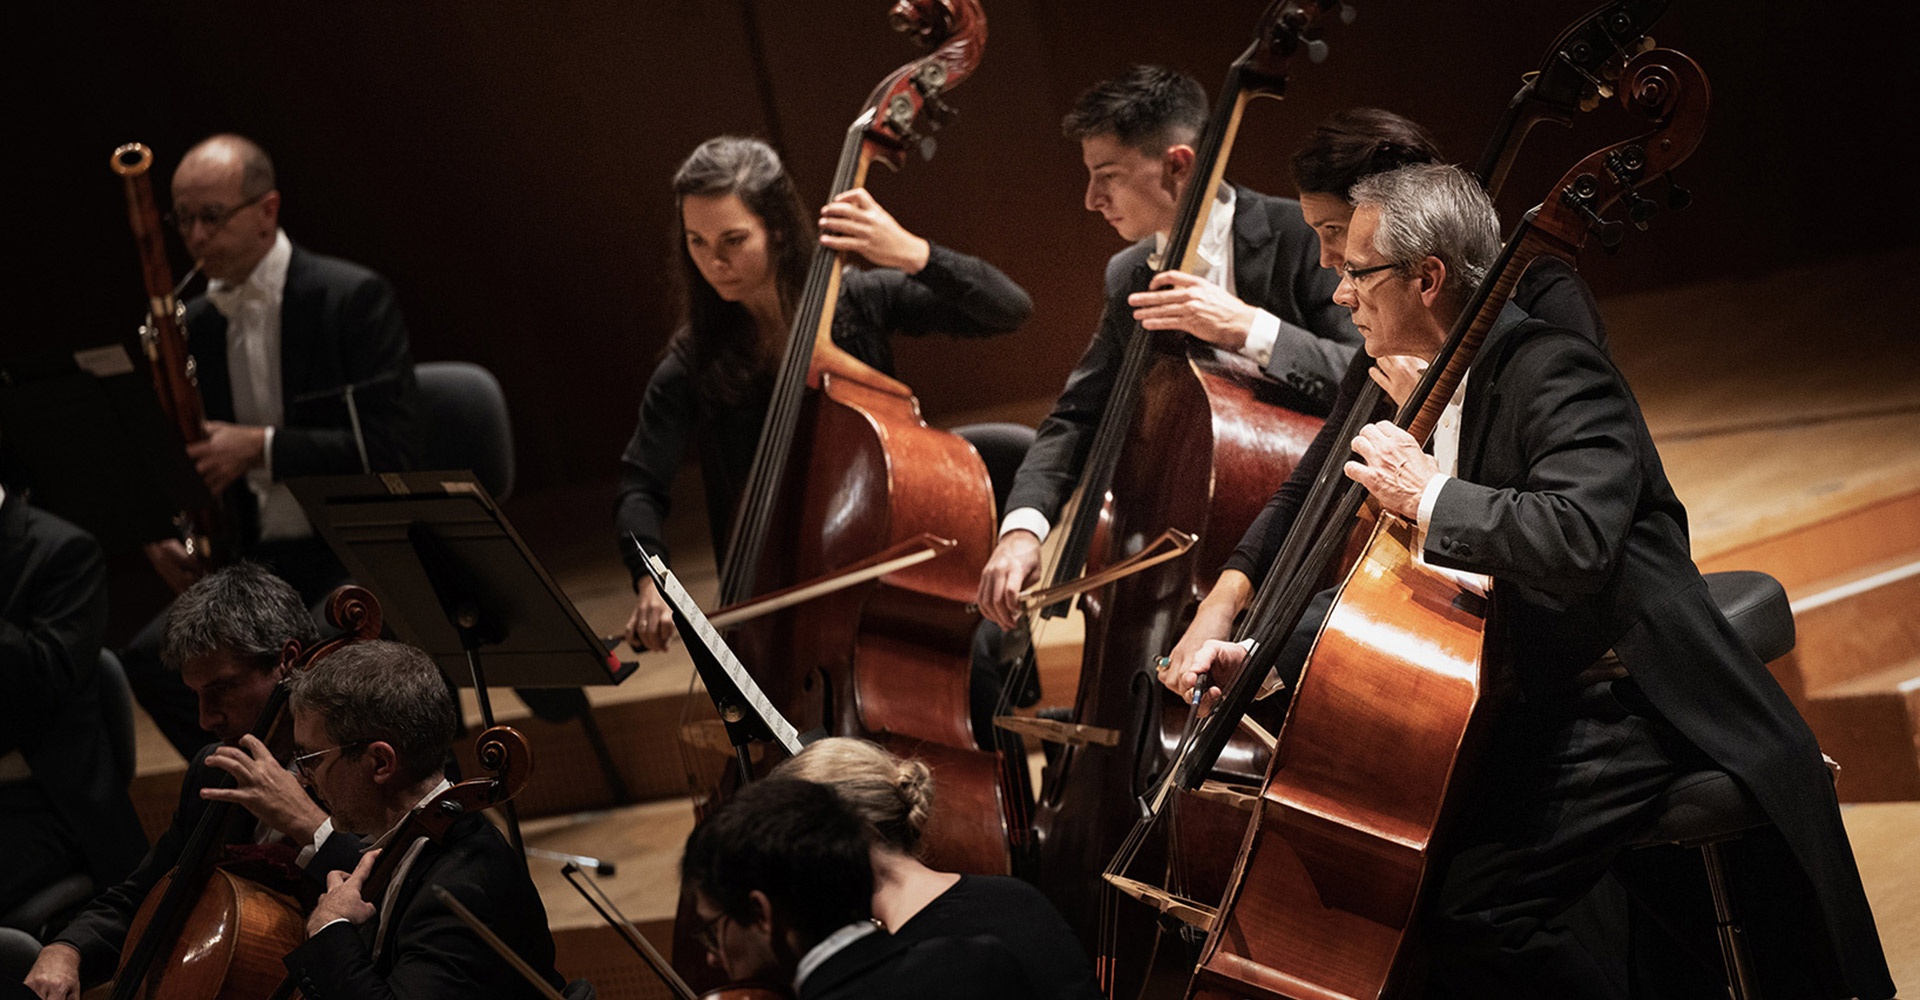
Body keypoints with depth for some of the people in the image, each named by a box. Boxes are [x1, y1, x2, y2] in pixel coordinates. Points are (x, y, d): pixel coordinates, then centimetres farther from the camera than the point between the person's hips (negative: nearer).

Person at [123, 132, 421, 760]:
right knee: (149, 659, -19)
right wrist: (164, 532, -4)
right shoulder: (195, 326, 11)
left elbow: (392, 447, -16)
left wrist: (262, 448, -25)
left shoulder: (352, 297, -7)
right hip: (257, 564, 6)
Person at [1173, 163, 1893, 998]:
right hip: (1531, 704, 10)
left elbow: (1578, 540, -34)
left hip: (1627, 707, -9)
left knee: (1472, 907, -25)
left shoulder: (1552, 372, -16)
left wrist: (1430, 497, -24)